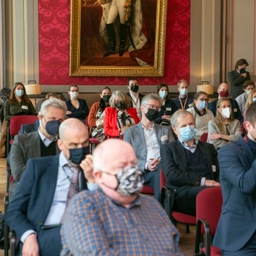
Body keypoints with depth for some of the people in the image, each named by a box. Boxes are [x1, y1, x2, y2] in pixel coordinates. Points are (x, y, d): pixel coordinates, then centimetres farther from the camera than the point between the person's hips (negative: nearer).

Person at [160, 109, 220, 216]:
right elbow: (171, 174, 0)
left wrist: (217, 185, -7)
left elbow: (218, 173, 18)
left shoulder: (208, 148, 30)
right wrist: (202, 181, -10)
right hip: (183, 193, -3)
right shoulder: (168, 148, 18)